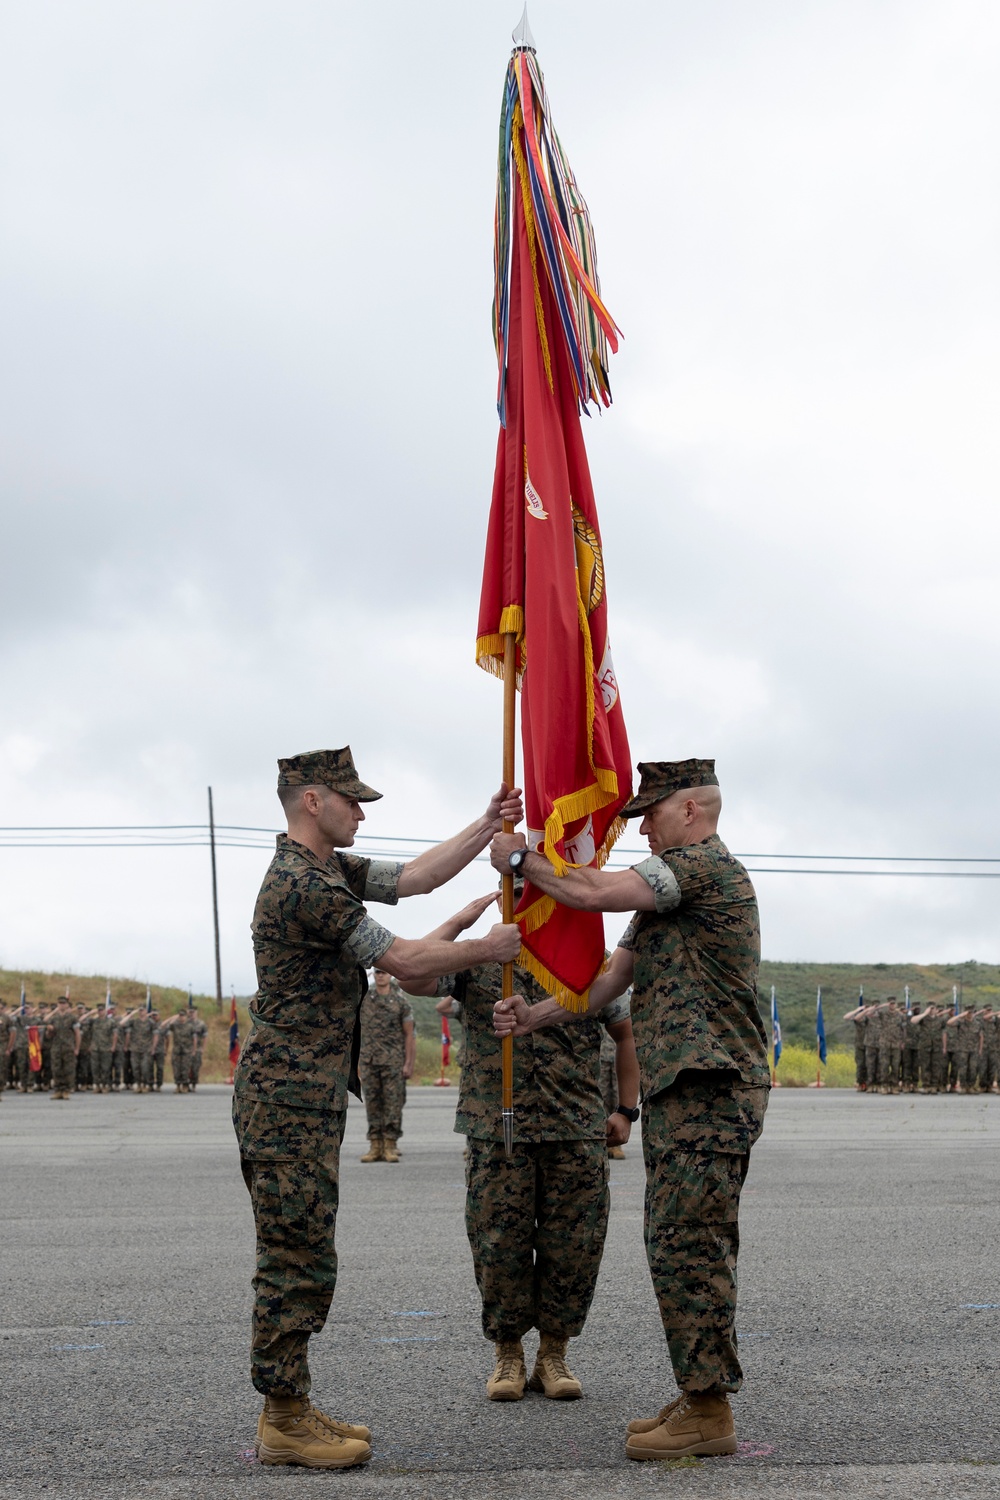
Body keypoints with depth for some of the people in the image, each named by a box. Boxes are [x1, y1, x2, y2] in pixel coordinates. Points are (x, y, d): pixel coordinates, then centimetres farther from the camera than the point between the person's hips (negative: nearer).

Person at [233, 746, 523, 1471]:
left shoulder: (327, 870, 15)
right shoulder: (305, 884, -18)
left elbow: (414, 877, 14)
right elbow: (404, 960, -15)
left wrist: (489, 826, 10)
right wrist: (488, 948, -2)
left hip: (304, 1095, 11)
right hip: (291, 1095, -11)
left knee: (299, 1261, 13)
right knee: (298, 1262, -6)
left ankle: (291, 1409, 19)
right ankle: (284, 1422, 0)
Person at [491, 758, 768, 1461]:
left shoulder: (707, 864, -11)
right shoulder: (668, 889, 22)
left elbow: (593, 892, -17)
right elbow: (612, 978, 20)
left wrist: (521, 859, -2)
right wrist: (533, 1016, 10)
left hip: (709, 1091, -11)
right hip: (677, 1090, 11)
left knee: (689, 1247, -9)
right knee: (681, 1246, 13)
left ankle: (709, 1414, -4)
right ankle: (701, 1397, 19)